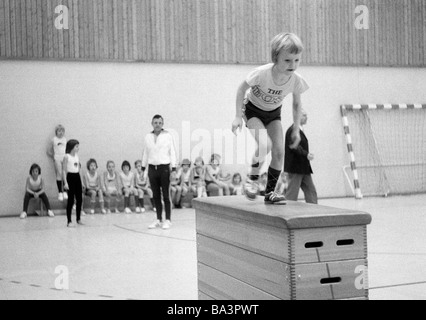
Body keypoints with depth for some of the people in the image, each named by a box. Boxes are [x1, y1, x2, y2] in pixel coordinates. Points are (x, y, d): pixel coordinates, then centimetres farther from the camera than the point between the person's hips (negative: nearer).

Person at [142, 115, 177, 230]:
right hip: (152, 168, 4)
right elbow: (145, 154, 14)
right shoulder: (148, 137, 8)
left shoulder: (168, 136, -3)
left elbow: (172, 153, -3)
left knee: (166, 195, -2)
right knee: (156, 196, 8)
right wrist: (142, 170, 12)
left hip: (164, 168, -4)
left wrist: (174, 170, -10)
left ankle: (168, 220, 4)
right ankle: (158, 220, 15)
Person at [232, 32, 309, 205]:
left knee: (279, 151, -7)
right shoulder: (262, 73, -35)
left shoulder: (296, 80, -24)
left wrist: (296, 129, -2)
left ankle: (270, 191, 8)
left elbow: (297, 104, -4)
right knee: (265, 144, -27)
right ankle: (253, 179, -3)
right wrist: (238, 116, -18)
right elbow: (242, 88, -18)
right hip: (253, 109, -4)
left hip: (274, 113, 4)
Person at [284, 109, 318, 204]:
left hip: (303, 168, 10)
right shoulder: (293, 130, -13)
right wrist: (306, 154, -30)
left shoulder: (299, 130, 19)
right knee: (292, 193, -4)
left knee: (311, 191, 7)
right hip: (295, 168, -10)